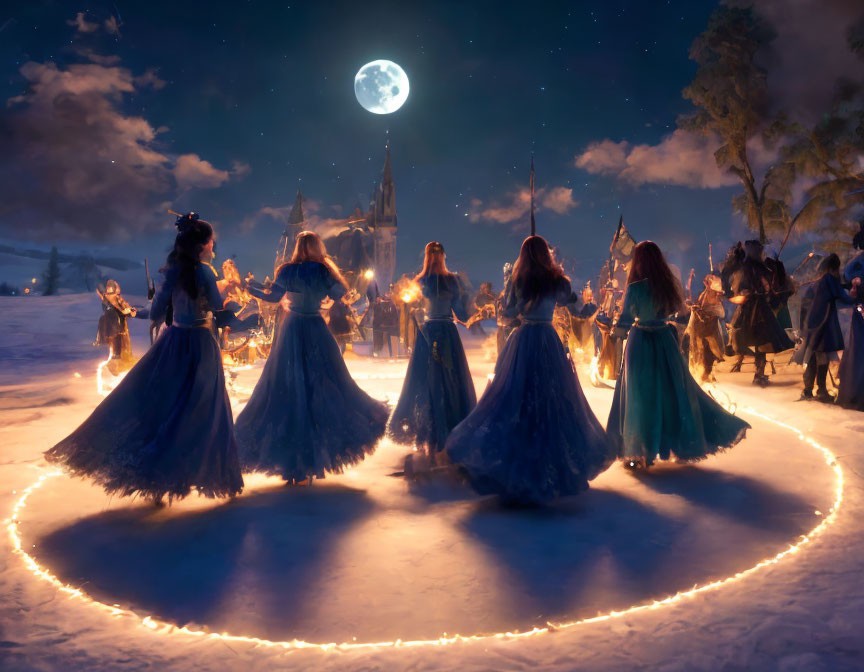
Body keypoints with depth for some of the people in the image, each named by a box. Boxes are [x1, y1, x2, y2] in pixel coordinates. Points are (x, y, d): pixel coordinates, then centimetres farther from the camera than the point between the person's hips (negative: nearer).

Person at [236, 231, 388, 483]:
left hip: (292, 330, -1)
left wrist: (249, 289, 3)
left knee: (287, 384, 4)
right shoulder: (325, 271, -1)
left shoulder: (288, 270, -5)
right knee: (326, 382, 9)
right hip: (317, 330, 1)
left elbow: (273, 296, -9)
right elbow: (338, 294, 2)